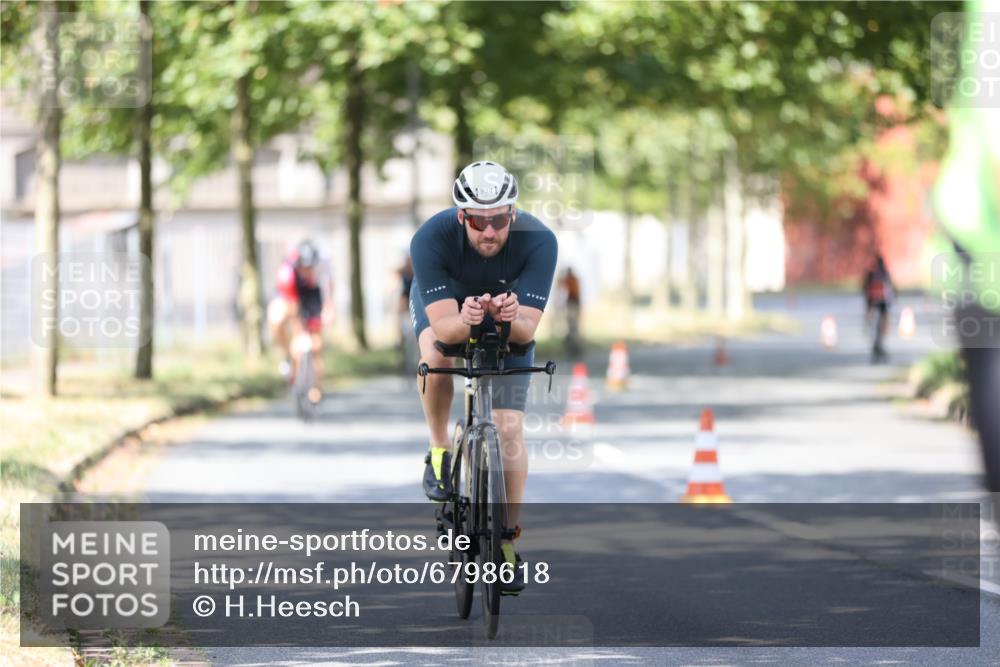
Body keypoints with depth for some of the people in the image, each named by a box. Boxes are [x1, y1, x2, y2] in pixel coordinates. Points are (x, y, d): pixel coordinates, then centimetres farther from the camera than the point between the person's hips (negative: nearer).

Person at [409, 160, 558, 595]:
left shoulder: (538, 241, -35)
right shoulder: (431, 238, -36)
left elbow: (528, 329, -36)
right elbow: (442, 326, -40)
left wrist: (511, 318, -58)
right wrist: (465, 320, -62)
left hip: (509, 319, 0)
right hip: (445, 306, 0)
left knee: (510, 431, -10)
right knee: (435, 355, -35)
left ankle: (507, 539, 4)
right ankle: (439, 452, -10)